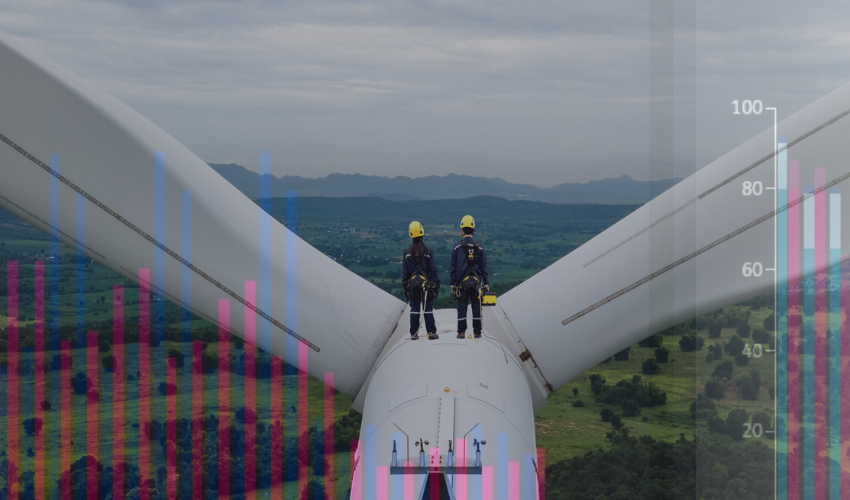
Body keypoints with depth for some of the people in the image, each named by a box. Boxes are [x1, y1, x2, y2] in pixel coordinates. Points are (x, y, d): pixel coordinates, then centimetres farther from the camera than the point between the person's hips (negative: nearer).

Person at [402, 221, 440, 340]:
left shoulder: (407, 253, -1)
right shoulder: (428, 252, -6)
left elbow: (405, 272, 2)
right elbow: (433, 270, -3)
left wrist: (405, 286, 8)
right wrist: (436, 284, 4)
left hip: (412, 283, 2)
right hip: (427, 283, -2)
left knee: (414, 309, 7)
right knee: (428, 309, 4)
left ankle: (414, 334, 8)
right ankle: (431, 332, 3)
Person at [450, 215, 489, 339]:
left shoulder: (457, 247, -2)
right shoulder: (479, 247, 0)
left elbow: (453, 267, 0)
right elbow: (483, 267, 3)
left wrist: (452, 283, 6)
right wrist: (486, 283, 8)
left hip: (462, 282, -1)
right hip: (476, 282, 1)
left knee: (462, 307, 4)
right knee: (476, 307, 6)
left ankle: (461, 332, 3)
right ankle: (477, 332, 8)